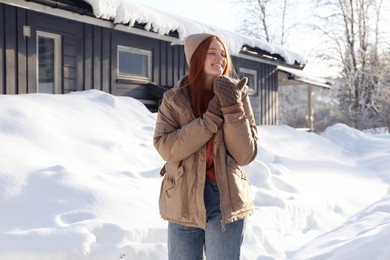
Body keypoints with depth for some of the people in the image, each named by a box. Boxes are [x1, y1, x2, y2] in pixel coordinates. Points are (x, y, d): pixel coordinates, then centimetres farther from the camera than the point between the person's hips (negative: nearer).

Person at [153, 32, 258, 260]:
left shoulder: (236, 96, 0)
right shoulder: (174, 99, -1)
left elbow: (246, 155, -6)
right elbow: (166, 147, -14)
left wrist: (232, 109, -17)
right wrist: (211, 117, -19)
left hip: (226, 201, 0)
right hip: (183, 202, 1)